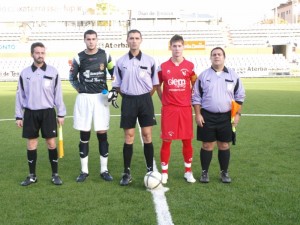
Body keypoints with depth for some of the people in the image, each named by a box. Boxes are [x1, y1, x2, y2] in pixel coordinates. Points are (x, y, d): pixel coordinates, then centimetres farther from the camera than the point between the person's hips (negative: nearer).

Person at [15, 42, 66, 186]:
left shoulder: (53, 72, 0)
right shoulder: (25, 73, 4)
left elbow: (58, 94, 2)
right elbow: (20, 95, 7)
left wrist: (61, 114, 0)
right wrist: (18, 116, 5)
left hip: (48, 112, -1)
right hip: (30, 113, 1)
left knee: (51, 143, 1)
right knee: (31, 144, 6)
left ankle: (55, 175, 12)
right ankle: (32, 176, 17)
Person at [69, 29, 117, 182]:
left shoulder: (105, 55, 3)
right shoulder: (78, 58, 1)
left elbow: (114, 73, 12)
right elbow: (72, 77, 14)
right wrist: (80, 89, 3)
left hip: (101, 97, 0)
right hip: (84, 98, 0)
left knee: (102, 134, 1)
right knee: (84, 135, 4)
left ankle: (104, 170, 12)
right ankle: (84, 171, 14)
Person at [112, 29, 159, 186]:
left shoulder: (149, 60, 1)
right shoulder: (120, 62, 3)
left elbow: (155, 83, 7)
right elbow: (117, 85, 9)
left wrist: (146, 97, 3)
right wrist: (127, 96, 3)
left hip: (145, 100, 0)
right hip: (128, 101, 1)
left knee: (147, 135, 0)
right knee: (129, 137, 3)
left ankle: (150, 170, 10)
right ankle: (127, 173, 11)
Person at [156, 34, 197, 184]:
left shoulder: (190, 66, 3)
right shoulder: (163, 66, 2)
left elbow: (195, 85, 13)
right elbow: (158, 86, 13)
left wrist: (190, 100, 5)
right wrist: (163, 100, 4)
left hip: (185, 108, 1)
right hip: (168, 109, -1)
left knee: (187, 140, 6)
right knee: (166, 140, 1)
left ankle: (188, 172, 20)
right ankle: (164, 173, 12)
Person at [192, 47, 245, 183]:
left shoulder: (233, 75, 5)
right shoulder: (203, 75, 2)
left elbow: (240, 96, 8)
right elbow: (196, 97, 3)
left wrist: (237, 114, 0)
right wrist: (198, 114, -5)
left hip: (226, 117, 1)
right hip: (207, 116, -1)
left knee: (224, 145, 8)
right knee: (207, 145, 4)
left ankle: (224, 172, 21)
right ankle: (204, 172, 16)